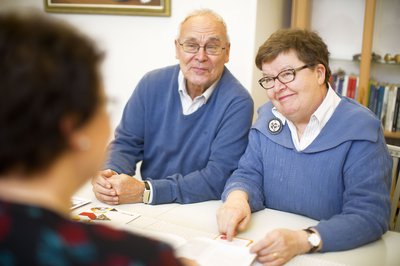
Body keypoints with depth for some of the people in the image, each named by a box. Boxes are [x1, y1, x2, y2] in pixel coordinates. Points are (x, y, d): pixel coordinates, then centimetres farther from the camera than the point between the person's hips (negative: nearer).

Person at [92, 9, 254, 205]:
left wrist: (146, 191, -24)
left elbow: (218, 177, -19)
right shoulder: (152, 84, -1)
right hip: (148, 210, 2)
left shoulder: (238, 103, -14)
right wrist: (111, 174, -17)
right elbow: (126, 142, 4)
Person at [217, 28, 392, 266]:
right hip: (269, 244, 3)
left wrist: (303, 241, -33)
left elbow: (369, 215, -18)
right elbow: (249, 174, 7)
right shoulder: (267, 116, 8)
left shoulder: (361, 128, -11)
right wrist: (237, 198, -17)